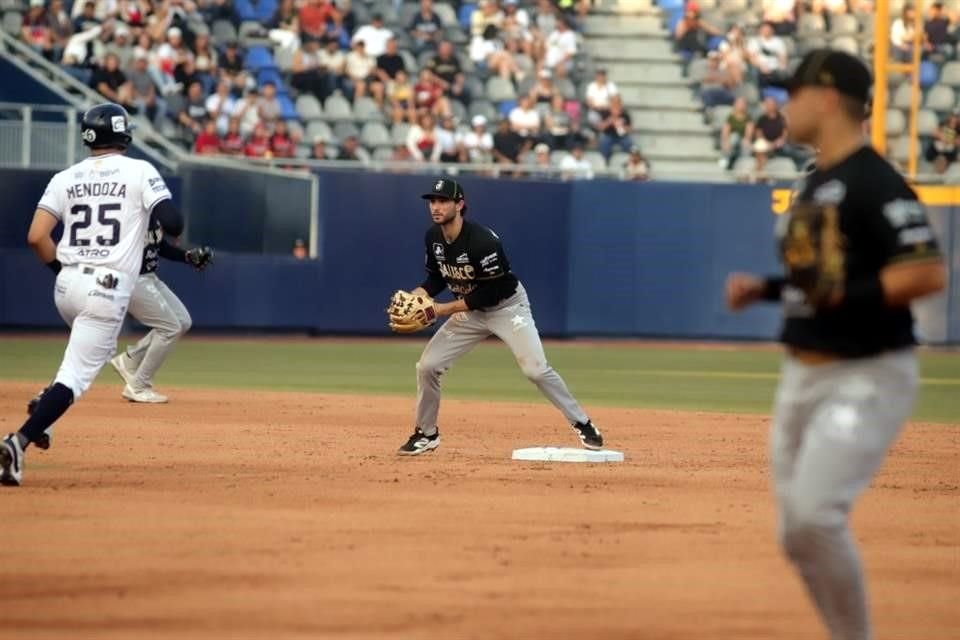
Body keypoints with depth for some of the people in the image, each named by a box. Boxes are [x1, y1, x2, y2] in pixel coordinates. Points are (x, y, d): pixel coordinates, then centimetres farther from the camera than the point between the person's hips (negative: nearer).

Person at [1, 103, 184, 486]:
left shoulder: (66, 178, 8)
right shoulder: (140, 172, -2)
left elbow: (35, 237, 0)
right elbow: (172, 222, -12)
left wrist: (62, 269, 16)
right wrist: (174, 235, 12)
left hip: (66, 285, 5)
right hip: (108, 291, -5)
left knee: (96, 349, 31)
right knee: (76, 375, -7)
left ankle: (44, 408, 12)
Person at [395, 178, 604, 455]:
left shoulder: (481, 240, -30)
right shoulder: (433, 237, -7)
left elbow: (491, 292, -26)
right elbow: (436, 277, 8)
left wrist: (447, 309, -24)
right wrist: (415, 296, -12)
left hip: (508, 306, -7)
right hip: (470, 311, 7)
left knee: (536, 369, -19)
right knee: (427, 366, -3)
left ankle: (583, 425, -6)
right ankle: (426, 434, 15)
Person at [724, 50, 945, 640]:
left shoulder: (874, 182, -16)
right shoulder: (815, 183, 13)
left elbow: (928, 273, -24)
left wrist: (844, 297, -27)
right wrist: (764, 288, 9)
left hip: (867, 378, -10)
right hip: (803, 376, 10)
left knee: (814, 514, -21)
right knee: (798, 531, 9)